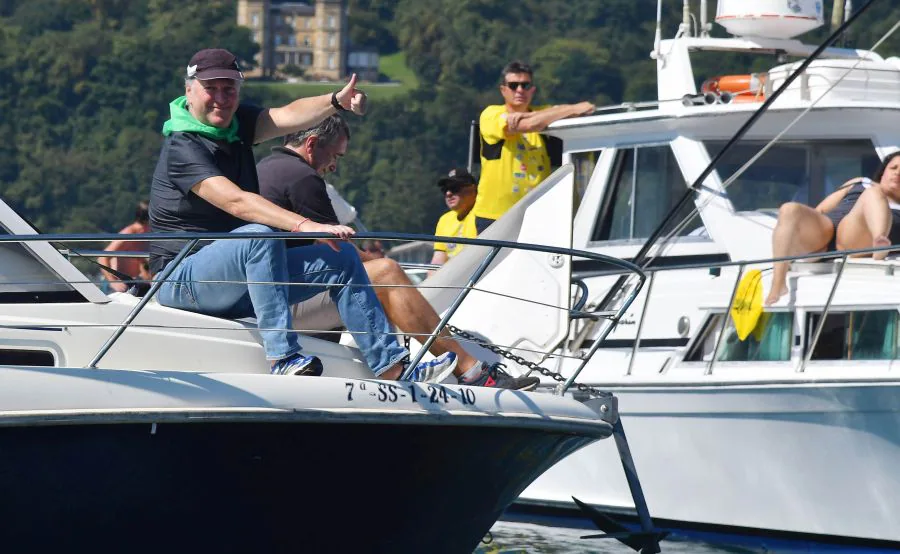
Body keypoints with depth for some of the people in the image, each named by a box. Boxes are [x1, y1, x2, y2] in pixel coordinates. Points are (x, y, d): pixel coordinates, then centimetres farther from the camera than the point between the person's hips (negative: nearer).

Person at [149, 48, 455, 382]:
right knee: (260, 236, -35)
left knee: (341, 257, 2)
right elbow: (235, 201, -30)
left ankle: (391, 367, -3)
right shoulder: (183, 148, -16)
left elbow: (287, 117, -10)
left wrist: (336, 102, -31)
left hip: (239, 281, 9)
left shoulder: (236, 122, 8)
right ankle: (283, 358, -40)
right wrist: (303, 226, -41)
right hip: (184, 277, -9)